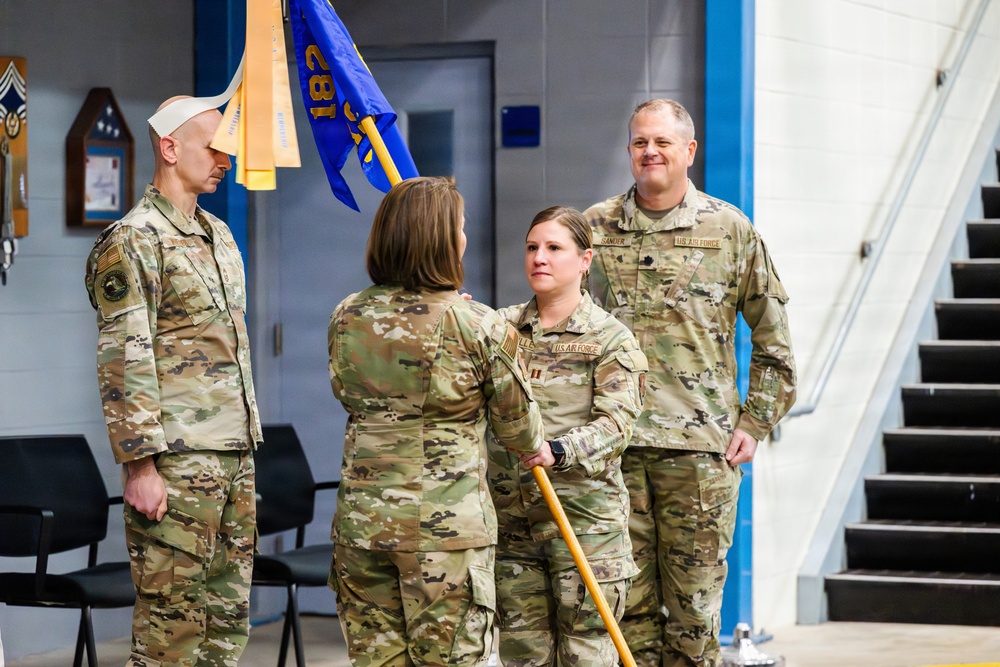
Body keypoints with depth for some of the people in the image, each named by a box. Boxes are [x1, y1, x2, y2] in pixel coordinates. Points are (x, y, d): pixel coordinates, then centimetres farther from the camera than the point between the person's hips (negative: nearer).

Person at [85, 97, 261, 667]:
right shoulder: (133, 241, -10)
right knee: (171, 619, -6)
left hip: (235, 454, 8)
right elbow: (124, 363, -15)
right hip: (178, 460, -8)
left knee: (230, 618, 10)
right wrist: (142, 465, -19)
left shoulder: (218, 234, 18)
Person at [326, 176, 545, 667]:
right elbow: (516, 424, 2)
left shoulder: (346, 318, 2)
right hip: (445, 523, -4)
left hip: (360, 516, 4)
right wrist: (537, 448, 23)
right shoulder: (479, 326, -11)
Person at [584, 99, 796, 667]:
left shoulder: (731, 230, 6)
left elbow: (773, 340, 10)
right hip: (614, 444, 2)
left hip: (700, 447, -1)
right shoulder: (595, 227, 10)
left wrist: (755, 422, 3)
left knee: (694, 602, 1)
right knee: (628, 601, 4)